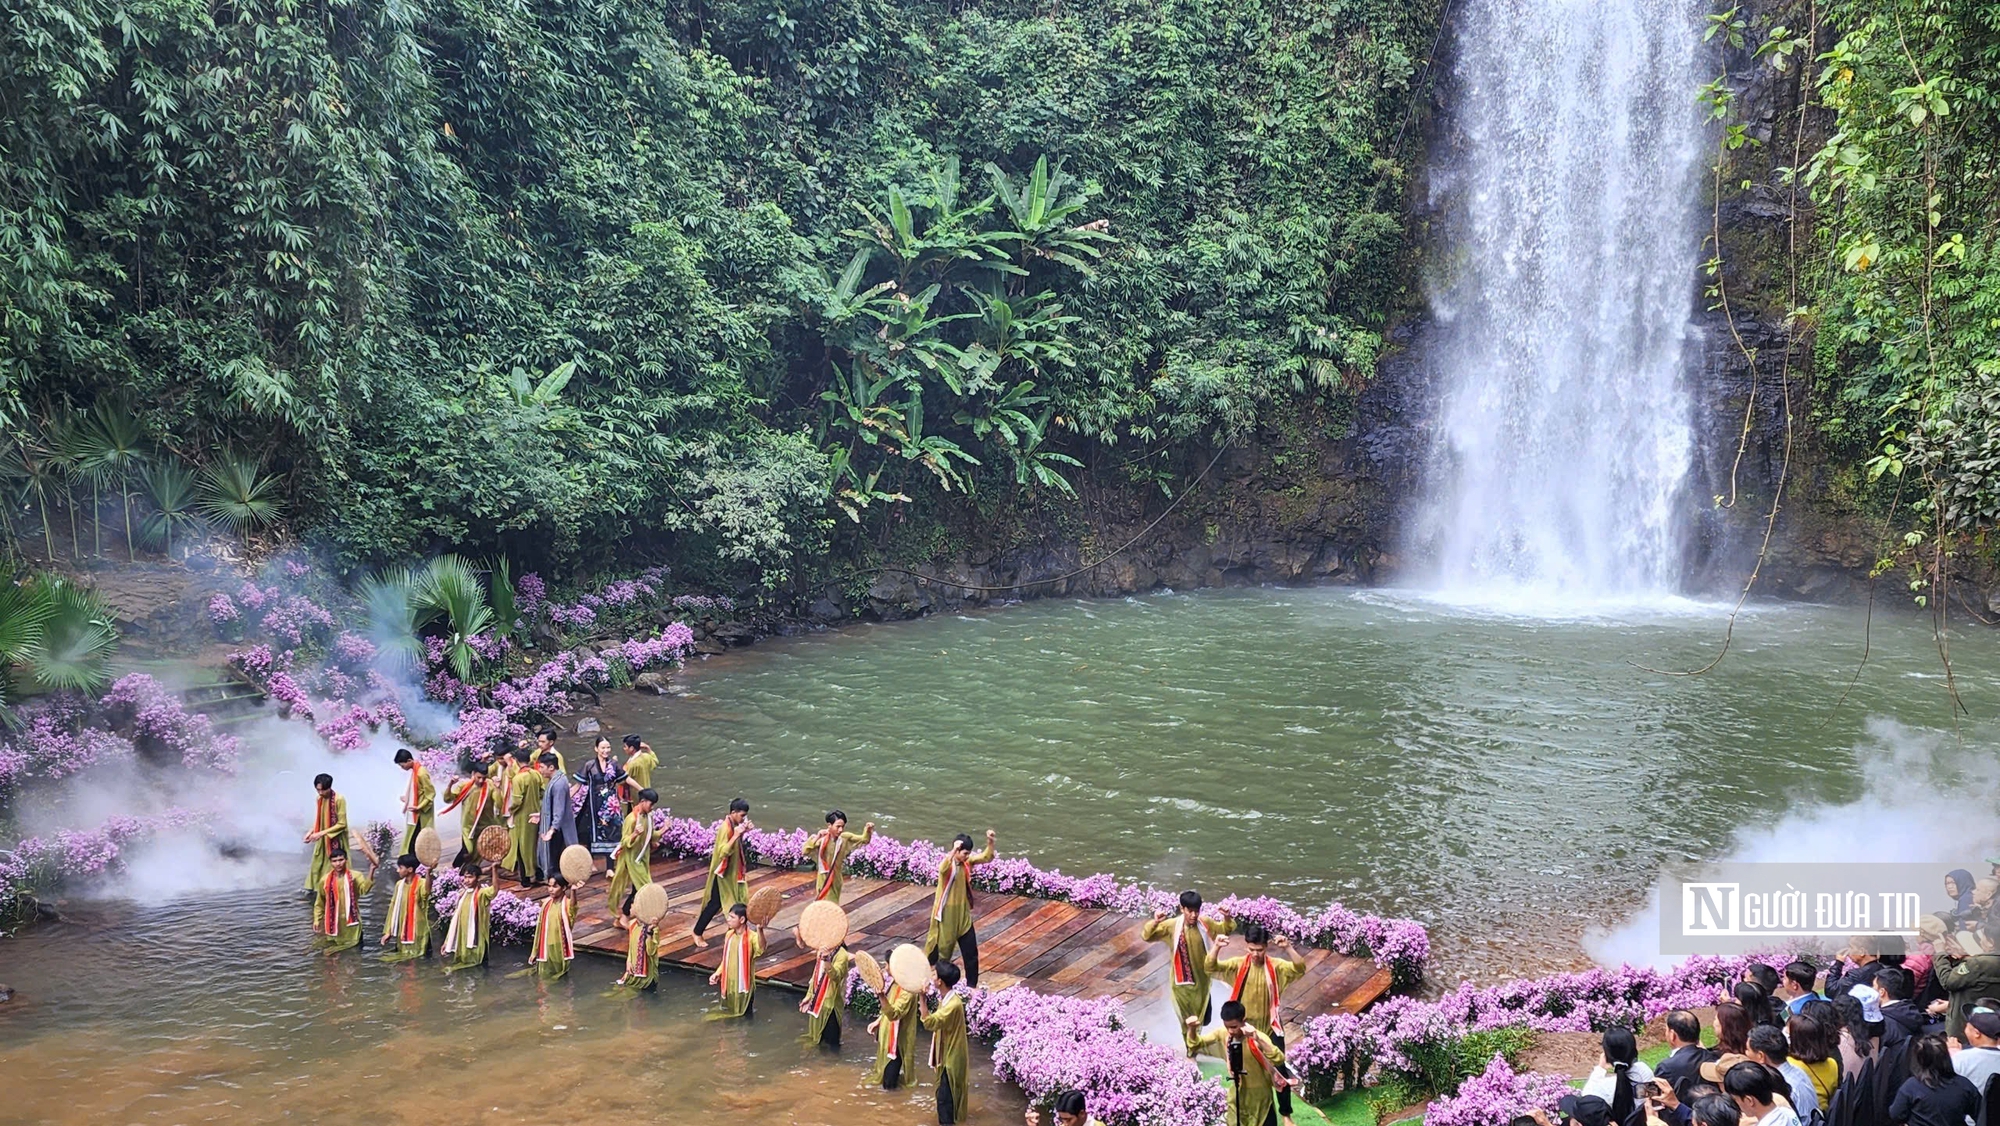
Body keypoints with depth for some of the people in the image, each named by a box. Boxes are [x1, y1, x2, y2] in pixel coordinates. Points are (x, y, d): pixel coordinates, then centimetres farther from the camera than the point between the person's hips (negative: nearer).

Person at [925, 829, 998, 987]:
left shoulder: (967, 862, 0)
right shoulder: (948, 863, -21)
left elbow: (986, 857, -1)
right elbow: (942, 869, -44)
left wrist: (990, 842, -18)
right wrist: (954, 850, -54)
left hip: (963, 913, 6)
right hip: (946, 913, -6)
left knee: (971, 951, 9)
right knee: (940, 949, 6)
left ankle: (972, 985, 20)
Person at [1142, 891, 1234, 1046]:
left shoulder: (1206, 923, -12)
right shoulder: (1171, 925, -19)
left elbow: (1226, 929, 4)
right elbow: (1146, 936, -18)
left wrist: (1226, 917, -17)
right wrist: (1155, 922, -37)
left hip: (1201, 979, 3)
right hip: (1181, 981, -3)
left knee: (1203, 1019, 20)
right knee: (1187, 1020, 13)